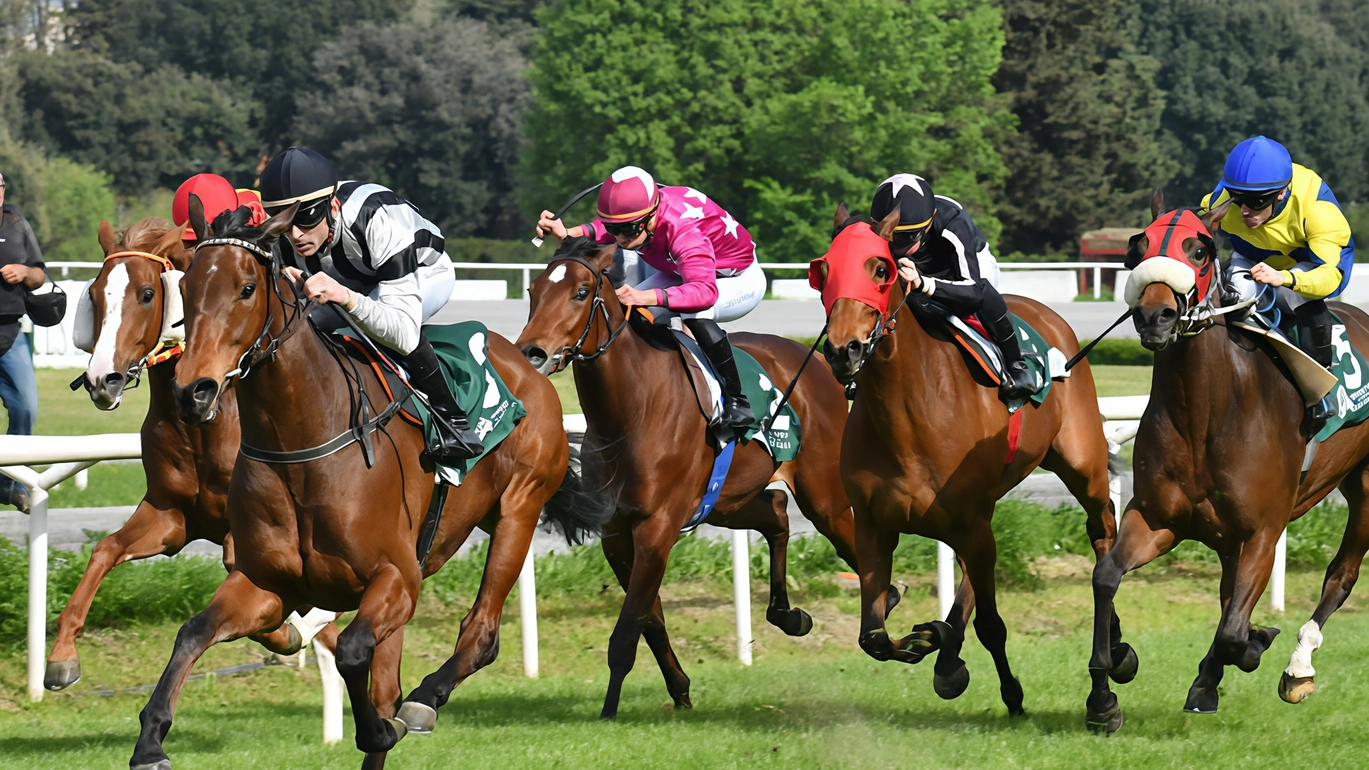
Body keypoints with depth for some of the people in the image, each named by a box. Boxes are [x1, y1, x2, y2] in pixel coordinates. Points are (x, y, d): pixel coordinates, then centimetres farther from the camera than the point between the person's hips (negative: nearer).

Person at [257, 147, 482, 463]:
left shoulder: (378, 220, -44)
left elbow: (406, 335, -48)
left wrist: (345, 297, -64)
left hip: (426, 274, -6)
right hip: (359, 284, 6)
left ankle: (452, 419, -26)